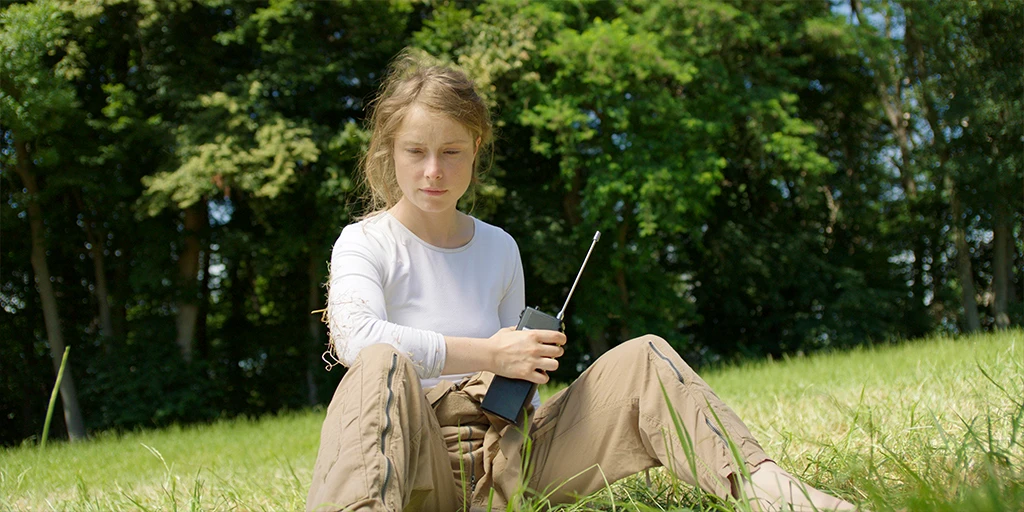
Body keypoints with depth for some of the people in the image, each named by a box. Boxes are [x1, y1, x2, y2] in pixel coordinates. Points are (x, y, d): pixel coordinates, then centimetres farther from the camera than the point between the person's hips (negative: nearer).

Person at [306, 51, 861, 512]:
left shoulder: (498, 248, 16)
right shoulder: (365, 243, 1)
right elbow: (355, 336, -22)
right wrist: (490, 356, -20)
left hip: (504, 451, 5)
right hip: (418, 458, -5)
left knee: (641, 359, -8)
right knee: (383, 366, -37)